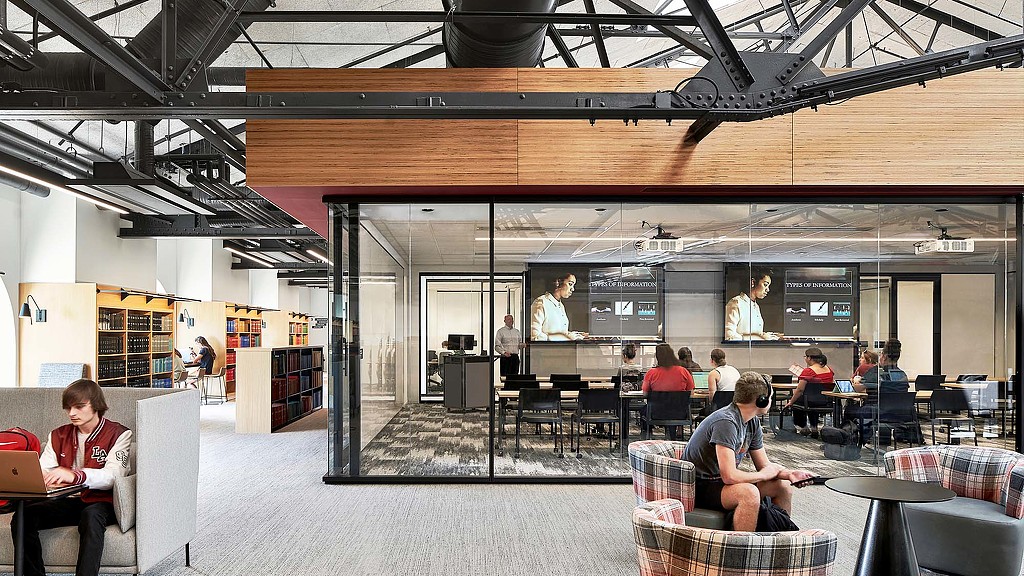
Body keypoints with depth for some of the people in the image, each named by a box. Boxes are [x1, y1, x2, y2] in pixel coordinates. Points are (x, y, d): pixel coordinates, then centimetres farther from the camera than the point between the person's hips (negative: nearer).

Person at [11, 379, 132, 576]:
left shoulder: (118, 434, -3)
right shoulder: (58, 436, 14)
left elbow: (113, 475, -18)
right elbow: (42, 470, 5)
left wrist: (75, 475, -36)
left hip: (100, 503, -5)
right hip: (67, 502, 5)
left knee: (91, 515, -37)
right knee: (23, 517, -19)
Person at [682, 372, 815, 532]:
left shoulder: (753, 422, 3)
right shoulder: (726, 421, -27)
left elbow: (765, 465, 10)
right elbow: (729, 476, -31)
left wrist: (789, 474, -10)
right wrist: (764, 475, -14)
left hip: (721, 480, 10)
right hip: (699, 487, -10)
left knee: (783, 485, 8)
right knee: (749, 492, -34)